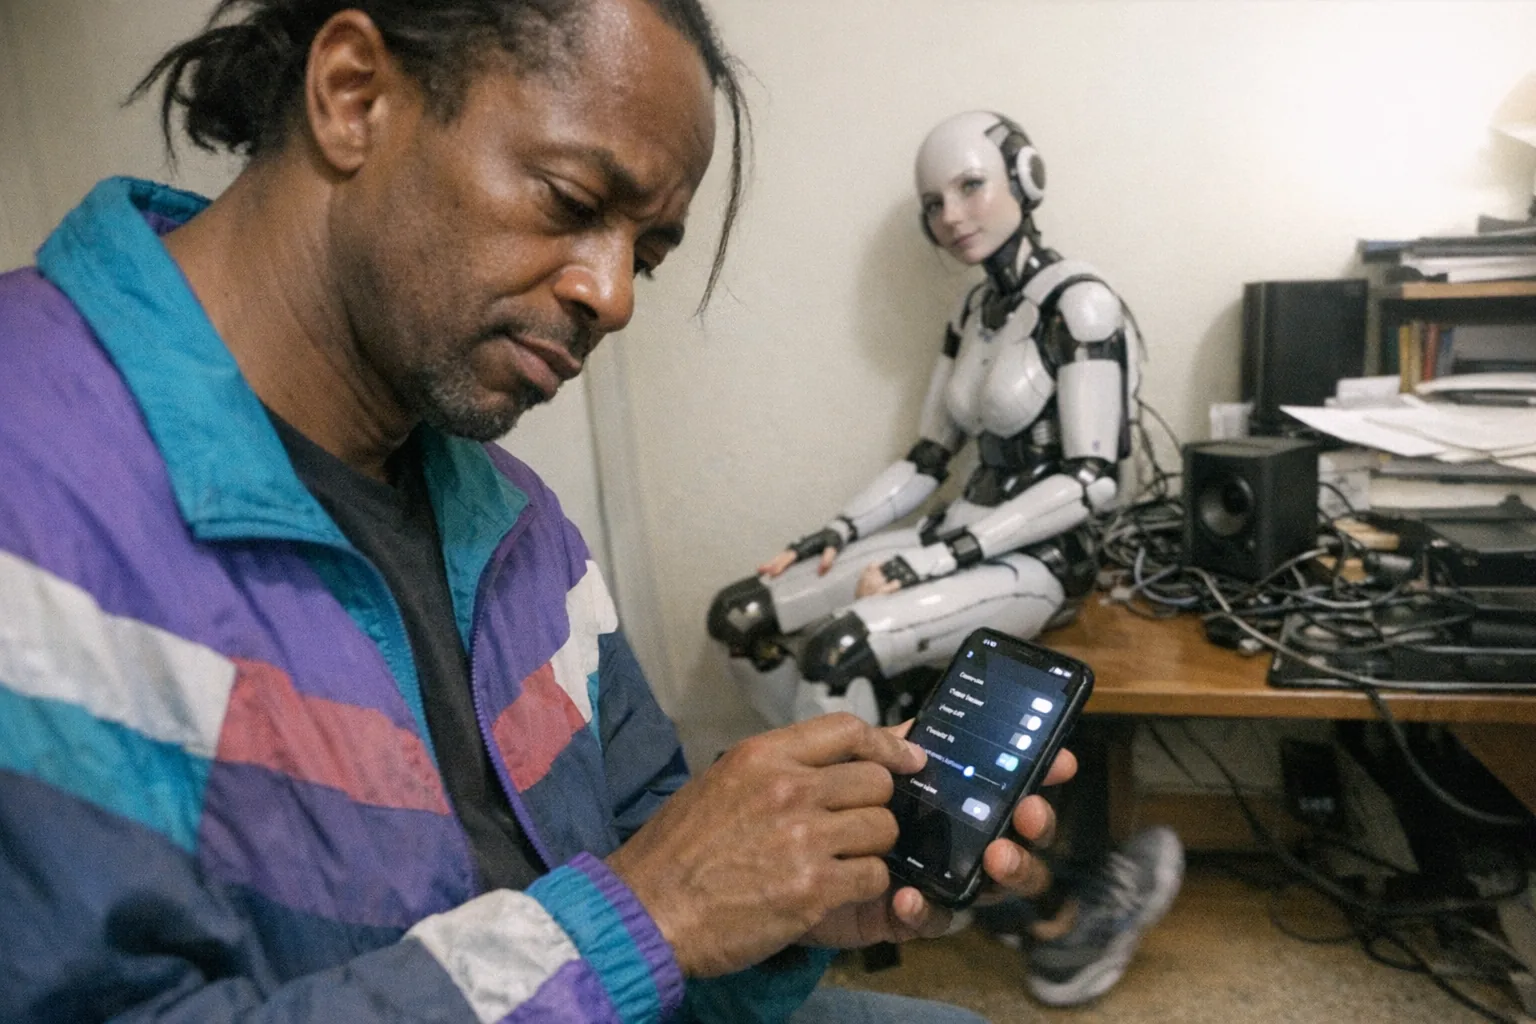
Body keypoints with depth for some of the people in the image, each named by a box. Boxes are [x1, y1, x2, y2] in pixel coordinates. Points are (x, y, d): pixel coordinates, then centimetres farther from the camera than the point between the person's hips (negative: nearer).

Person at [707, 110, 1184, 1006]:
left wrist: (937, 557, -22)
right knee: (744, 616, -6)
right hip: (962, 538, 8)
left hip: (1043, 559, -8)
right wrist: (833, 538, 1)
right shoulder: (974, 313, 12)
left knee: (837, 651, -30)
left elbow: (1093, 483, -18)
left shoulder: (1080, 304, -11)